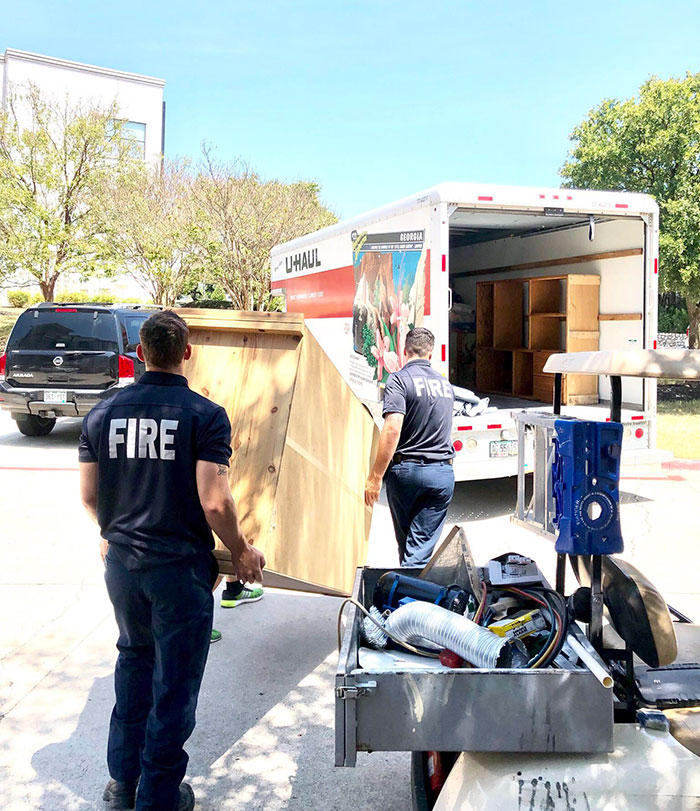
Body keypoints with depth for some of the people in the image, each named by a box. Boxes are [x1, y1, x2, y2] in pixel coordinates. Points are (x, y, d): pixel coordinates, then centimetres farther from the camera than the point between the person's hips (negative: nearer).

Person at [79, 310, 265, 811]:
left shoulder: (103, 413, 0)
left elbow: (89, 496, 5)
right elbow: (214, 502, -20)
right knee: (175, 680, 10)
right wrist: (242, 552, -3)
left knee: (134, 659, 26)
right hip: (181, 565, -5)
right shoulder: (205, 415, -14)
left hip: (121, 562, 5)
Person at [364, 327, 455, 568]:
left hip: (406, 469, -3)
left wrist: (375, 477, -17)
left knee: (406, 543, 16)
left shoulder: (399, 380, -8)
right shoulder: (445, 384, 12)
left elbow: (392, 430, -20)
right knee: (421, 547, 1)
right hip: (442, 473, 4)